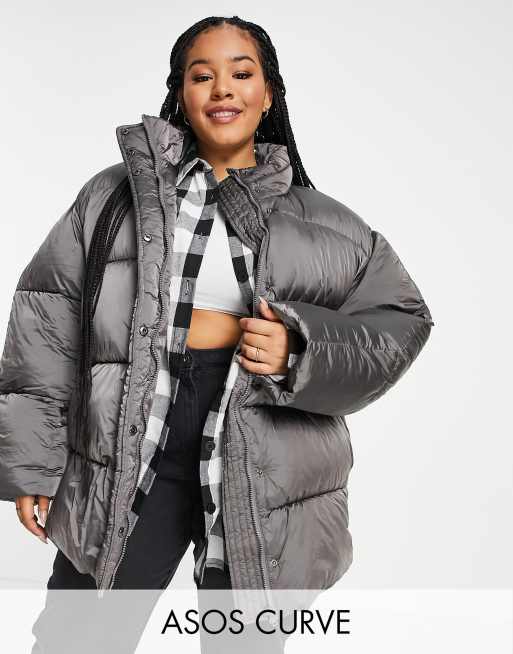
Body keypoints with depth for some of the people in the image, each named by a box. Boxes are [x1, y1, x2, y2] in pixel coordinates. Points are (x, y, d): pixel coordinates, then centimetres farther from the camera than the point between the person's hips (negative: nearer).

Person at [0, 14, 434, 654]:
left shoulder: (320, 223, 6)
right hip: (126, 456, 0)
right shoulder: (116, 193, 6)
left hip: (261, 474, 1)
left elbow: (400, 320, 6)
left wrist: (301, 351, -12)